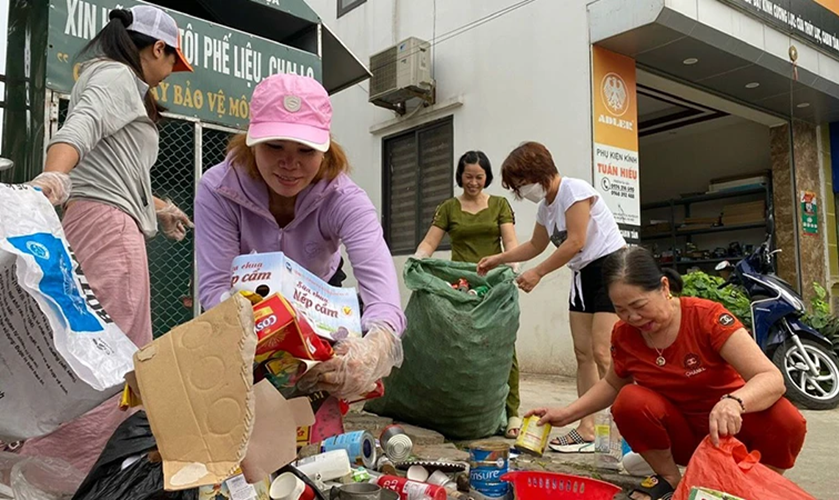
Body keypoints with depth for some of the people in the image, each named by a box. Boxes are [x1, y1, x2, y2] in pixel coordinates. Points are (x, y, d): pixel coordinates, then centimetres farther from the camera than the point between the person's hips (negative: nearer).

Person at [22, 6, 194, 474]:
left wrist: (160, 207, 45)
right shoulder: (118, 76, -1)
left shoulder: (119, 82, 30)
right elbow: (80, 128, -22)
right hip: (110, 222, -10)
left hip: (104, 225, 10)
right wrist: (53, 176, -41)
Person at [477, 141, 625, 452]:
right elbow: (535, 246, 26)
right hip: (584, 274, 9)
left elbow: (575, 242, -19)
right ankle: (587, 429, 6)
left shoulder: (574, 190, -14)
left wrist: (538, 273, -14)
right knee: (583, 353, 3)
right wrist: (497, 259, 18)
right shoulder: (546, 206, 12)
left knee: (602, 352, -16)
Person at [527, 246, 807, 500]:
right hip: (681, 434, 3)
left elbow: (772, 379, -29)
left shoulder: (707, 317, -23)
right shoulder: (623, 335, -10)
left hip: (733, 428, -2)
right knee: (629, 399, -27)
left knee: (787, 422, -33)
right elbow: (612, 384, 11)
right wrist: (567, 414, -2)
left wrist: (734, 402, -51)